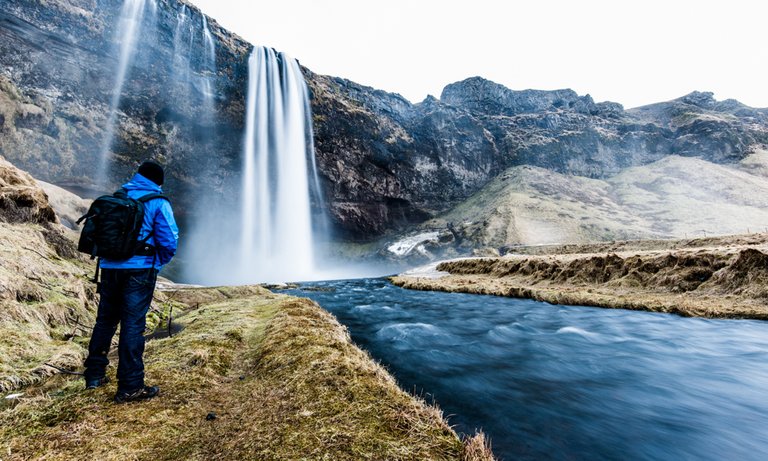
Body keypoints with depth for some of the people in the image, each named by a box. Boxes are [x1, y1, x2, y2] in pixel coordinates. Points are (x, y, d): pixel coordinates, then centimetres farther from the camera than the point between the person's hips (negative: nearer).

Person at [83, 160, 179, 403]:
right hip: (140, 270, -5)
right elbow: (169, 241, -12)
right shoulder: (158, 203, -5)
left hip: (109, 268, 6)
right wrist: (159, 263, 5)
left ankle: (94, 374, 32)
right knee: (133, 325, -2)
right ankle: (130, 387, 4)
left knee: (105, 320, 20)